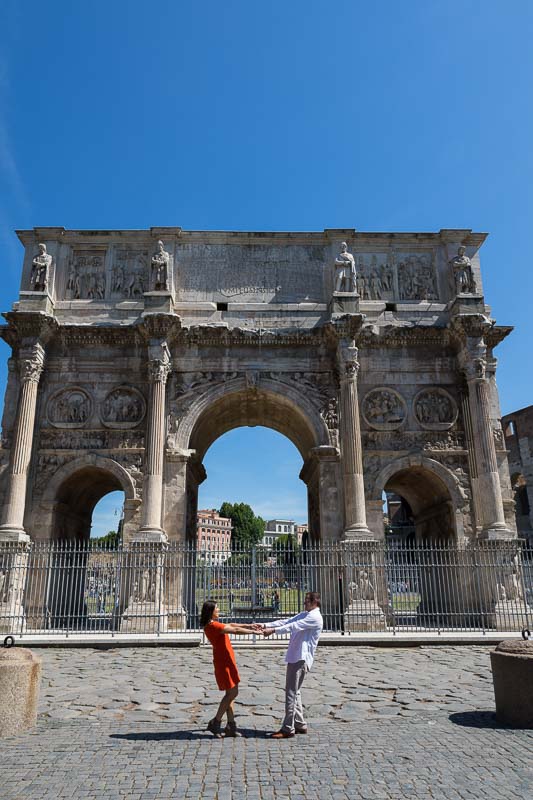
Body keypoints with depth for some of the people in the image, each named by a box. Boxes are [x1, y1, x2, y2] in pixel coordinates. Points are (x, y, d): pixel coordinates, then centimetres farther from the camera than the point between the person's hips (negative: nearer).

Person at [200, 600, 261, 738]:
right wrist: (253, 632, -14)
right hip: (223, 662, -10)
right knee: (232, 693, -3)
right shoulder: (212, 626, -21)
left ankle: (231, 726, 17)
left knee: (231, 693, 11)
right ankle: (215, 723, 7)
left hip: (227, 661, 10)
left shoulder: (213, 625, 10)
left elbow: (231, 625, 14)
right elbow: (235, 630, -20)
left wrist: (249, 625, 10)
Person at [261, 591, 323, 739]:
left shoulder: (315, 617, -12)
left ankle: (288, 729, 0)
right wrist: (266, 625, -3)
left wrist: (273, 630, -29)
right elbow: (286, 621, 9)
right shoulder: (304, 615, 17)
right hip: (295, 657, 9)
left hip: (301, 659, -9)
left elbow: (294, 626, -23)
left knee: (291, 693, -6)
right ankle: (300, 725, 24)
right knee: (294, 692, 15)